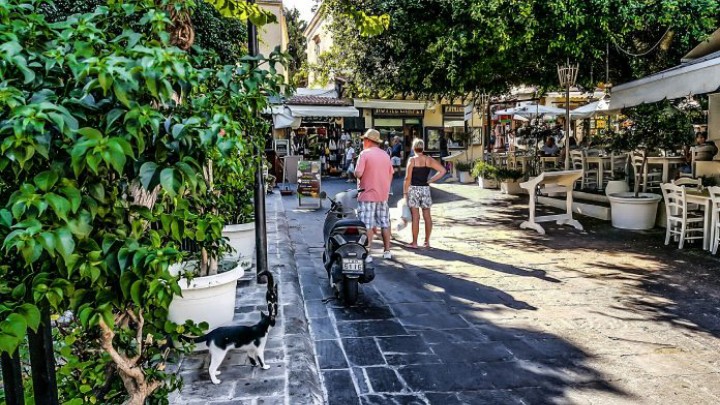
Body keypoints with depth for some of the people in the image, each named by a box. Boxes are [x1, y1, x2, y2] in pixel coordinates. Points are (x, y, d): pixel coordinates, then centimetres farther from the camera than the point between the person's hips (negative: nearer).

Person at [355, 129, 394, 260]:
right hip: (383, 195, 6)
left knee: (367, 225, -4)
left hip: (368, 195, -6)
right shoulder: (385, 155, 10)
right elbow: (390, 174, 15)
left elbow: (358, 173, -19)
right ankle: (387, 251, 20)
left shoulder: (365, 153, -10)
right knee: (385, 223, 13)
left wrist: (358, 175, 3)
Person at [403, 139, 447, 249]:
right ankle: (427, 241, 17)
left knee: (415, 216, -1)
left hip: (413, 189, -3)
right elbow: (443, 170, -2)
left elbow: (408, 178, -10)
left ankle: (414, 242, 3)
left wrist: (405, 192, -3)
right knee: (427, 216, 10)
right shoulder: (429, 160, 3)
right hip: (425, 189, 4)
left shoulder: (412, 160, -8)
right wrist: (430, 180, 3)